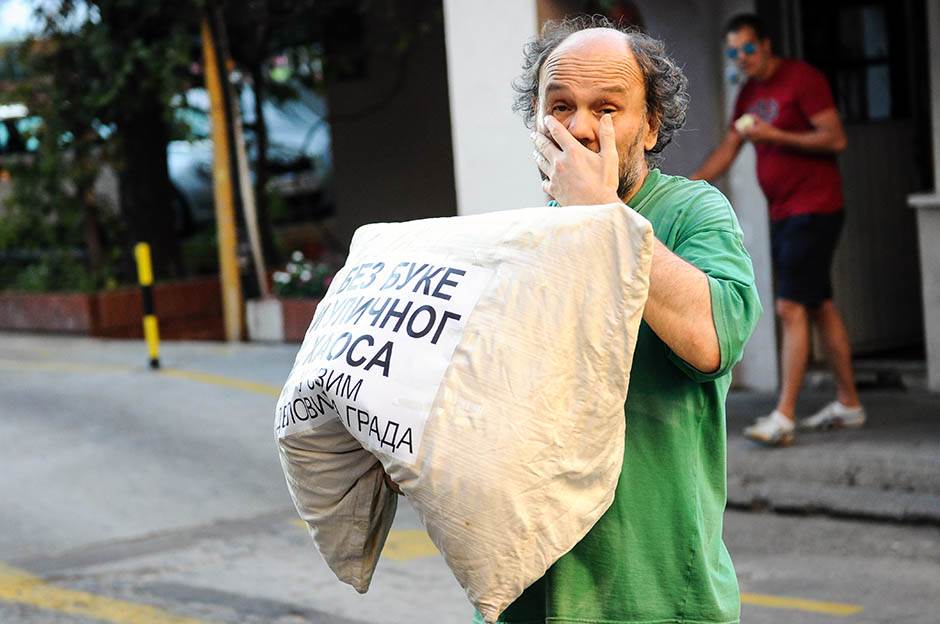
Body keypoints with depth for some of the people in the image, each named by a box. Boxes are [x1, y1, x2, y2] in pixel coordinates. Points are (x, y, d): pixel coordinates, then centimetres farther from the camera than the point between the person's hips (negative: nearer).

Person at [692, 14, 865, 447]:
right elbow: (728, 149, 11)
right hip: (782, 213, 9)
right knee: (820, 306, 12)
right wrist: (689, 184, -4)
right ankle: (848, 403, 19)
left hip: (814, 210, -9)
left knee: (791, 307, -15)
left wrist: (774, 135, -21)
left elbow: (835, 138, -16)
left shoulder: (802, 79, -11)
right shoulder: (748, 94, 14)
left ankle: (783, 418, -18)